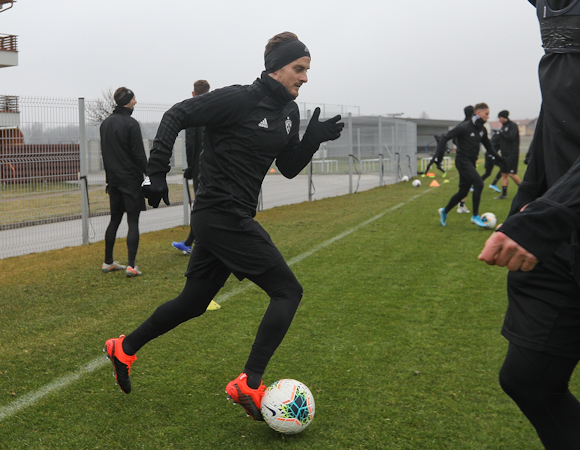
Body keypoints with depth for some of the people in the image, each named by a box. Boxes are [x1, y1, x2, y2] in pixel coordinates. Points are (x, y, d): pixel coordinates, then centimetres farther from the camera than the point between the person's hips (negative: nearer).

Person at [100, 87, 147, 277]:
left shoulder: (105, 124, 12)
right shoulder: (130, 124, -12)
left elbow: (104, 153, 17)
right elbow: (139, 155, -15)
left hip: (114, 181, 7)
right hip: (131, 180, -7)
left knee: (114, 220, 15)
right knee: (133, 222, -5)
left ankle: (108, 262, 20)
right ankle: (131, 265, -9)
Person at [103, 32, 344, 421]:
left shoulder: (289, 112, 11)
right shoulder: (239, 100, -14)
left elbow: (289, 168, 14)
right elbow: (177, 115, -11)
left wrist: (313, 139, -2)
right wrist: (156, 171, -16)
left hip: (233, 218, 9)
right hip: (223, 216, -9)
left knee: (194, 302, 18)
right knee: (288, 291, -9)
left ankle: (125, 348, 35)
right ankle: (249, 384, -5)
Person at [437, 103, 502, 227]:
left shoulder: (482, 130, 10)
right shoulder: (464, 127, -13)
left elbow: (488, 146, 23)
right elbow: (446, 137, -15)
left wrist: (498, 157, 11)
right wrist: (439, 153, -25)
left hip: (471, 162, 8)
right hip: (463, 161, -8)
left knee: (463, 192, 8)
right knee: (478, 184, -21)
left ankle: (444, 211, 27)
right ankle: (475, 216, -12)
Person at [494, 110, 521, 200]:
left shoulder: (513, 126, -9)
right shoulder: (503, 126, 16)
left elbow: (511, 137, -22)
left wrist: (502, 133, -11)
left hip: (512, 154, -8)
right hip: (505, 154, 8)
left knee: (512, 174, -10)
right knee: (504, 174, 5)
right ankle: (504, 194, 7)